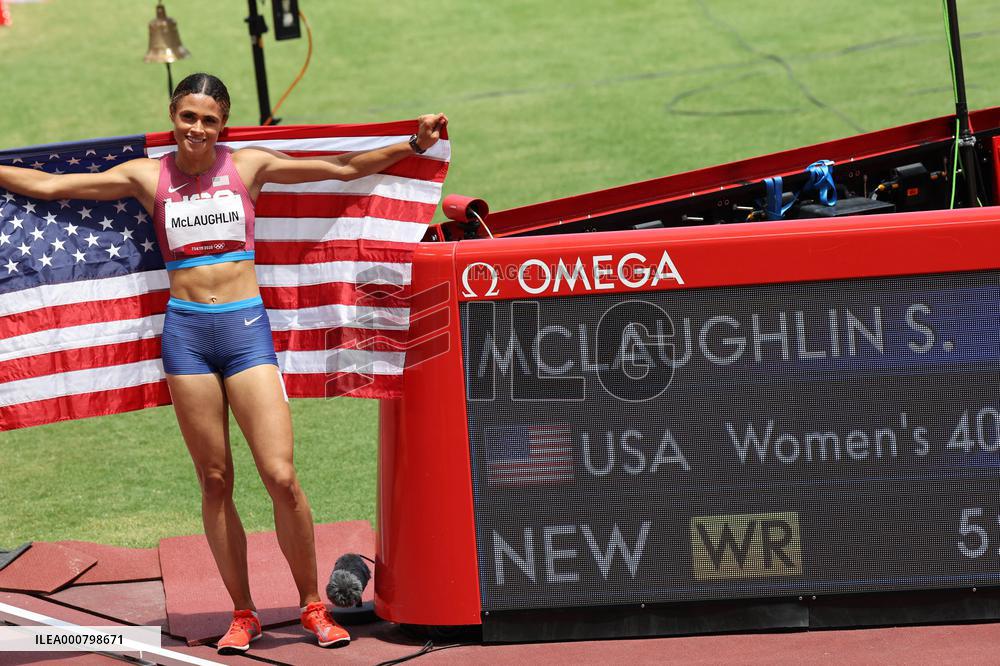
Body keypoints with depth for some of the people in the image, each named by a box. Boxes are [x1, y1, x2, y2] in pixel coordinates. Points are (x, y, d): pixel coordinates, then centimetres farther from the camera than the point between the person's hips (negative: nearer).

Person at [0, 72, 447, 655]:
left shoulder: (249, 166, 5)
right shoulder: (149, 177, 6)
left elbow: (343, 168, 9)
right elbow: (48, 185, 9)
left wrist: (411, 145, 3)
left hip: (245, 326, -1)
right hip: (186, 329, 1)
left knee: (281, 475, -9)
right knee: (215, 481, 4)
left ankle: (313, 604, 6)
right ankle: (243, 613, 13)